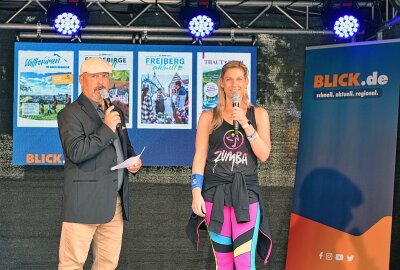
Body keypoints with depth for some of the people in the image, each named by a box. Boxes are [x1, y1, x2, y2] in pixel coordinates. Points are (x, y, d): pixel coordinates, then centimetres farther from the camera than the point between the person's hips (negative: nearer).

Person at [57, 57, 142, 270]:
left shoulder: (115, 112, 19)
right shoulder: (70, 114, -4)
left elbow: (126, 147, 31)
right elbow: (76, 152, -18)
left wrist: (134, 162, 9)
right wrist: (107, 129, -17)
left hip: (115, 203, 7)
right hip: (84, 203, -7)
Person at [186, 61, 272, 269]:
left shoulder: (258, 114, 8)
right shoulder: (209, 117, 6)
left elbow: (263, 155, -1)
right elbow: (199, 156, 3)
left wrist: (245, 124, -11)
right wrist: (196, 193, -7)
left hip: (246, 192, 0)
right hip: (215, 193, 1)